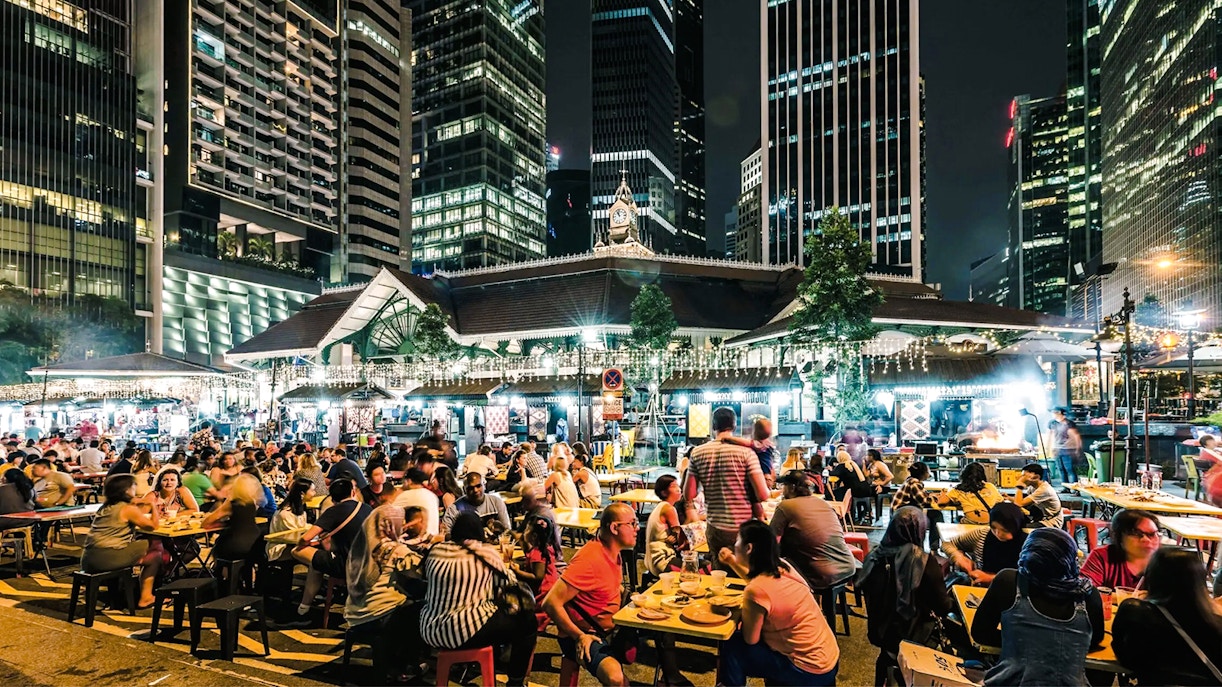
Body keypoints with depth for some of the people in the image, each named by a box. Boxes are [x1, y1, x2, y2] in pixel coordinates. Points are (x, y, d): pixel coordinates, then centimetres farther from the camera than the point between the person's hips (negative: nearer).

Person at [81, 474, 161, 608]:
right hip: (108, 558, -9)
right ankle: (145, 598, 9)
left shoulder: (105, 507, 16)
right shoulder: (128, 509, -8)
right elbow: (153, 525, -2)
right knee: (154, 557, 6)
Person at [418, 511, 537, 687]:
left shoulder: (435, 551, 3)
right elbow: (508, 581, 6)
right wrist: (503, 562, 26)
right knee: (528, 622, 11)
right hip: (467, 632, -6)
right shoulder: (487, 553, -7)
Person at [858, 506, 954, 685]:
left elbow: (866, 590, 0)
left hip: (879, 630, 5)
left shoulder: (875, 556, -15)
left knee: (887, 655, 30)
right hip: (912, 635, -4)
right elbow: (943, 608, -15)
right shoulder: (926, 563, -25)